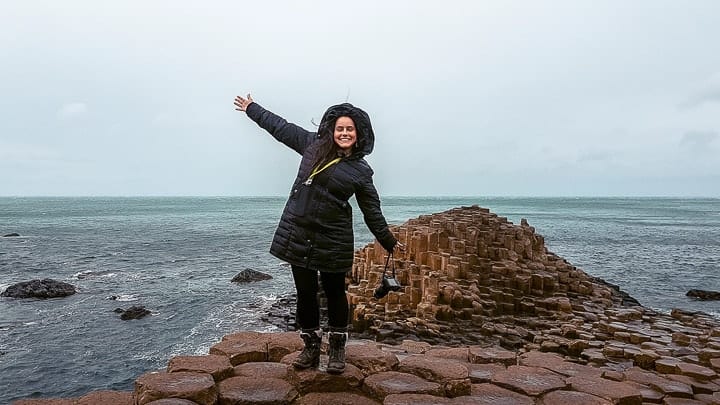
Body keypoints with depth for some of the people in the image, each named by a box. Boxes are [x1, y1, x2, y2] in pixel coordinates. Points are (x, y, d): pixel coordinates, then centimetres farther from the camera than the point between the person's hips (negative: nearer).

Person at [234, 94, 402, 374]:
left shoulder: (361, 171, 1)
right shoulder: (313, 145, 6)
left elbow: (372, 212, 6)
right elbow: (280, 127, 17)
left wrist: (389, 242, 8)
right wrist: (251, 108, 25)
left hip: (333, 240, -2)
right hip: (298, 234, 2)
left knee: (334, 292, 9)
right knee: (305, 293, 9)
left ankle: (337, 349, 25)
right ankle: (311, 346, 26)